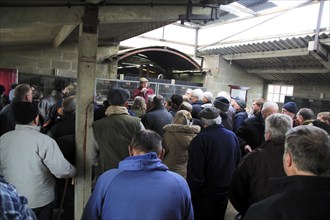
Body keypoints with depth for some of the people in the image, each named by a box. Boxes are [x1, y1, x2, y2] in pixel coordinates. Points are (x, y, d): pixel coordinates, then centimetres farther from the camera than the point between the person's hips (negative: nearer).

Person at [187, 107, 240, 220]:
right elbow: (237, 162, 8)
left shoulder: (200, 139, -25)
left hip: (206, 192, -5)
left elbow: (194, 172, -24)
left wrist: (191, 192, -10)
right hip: (226, 190, 6)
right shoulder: (232, 135, -5)